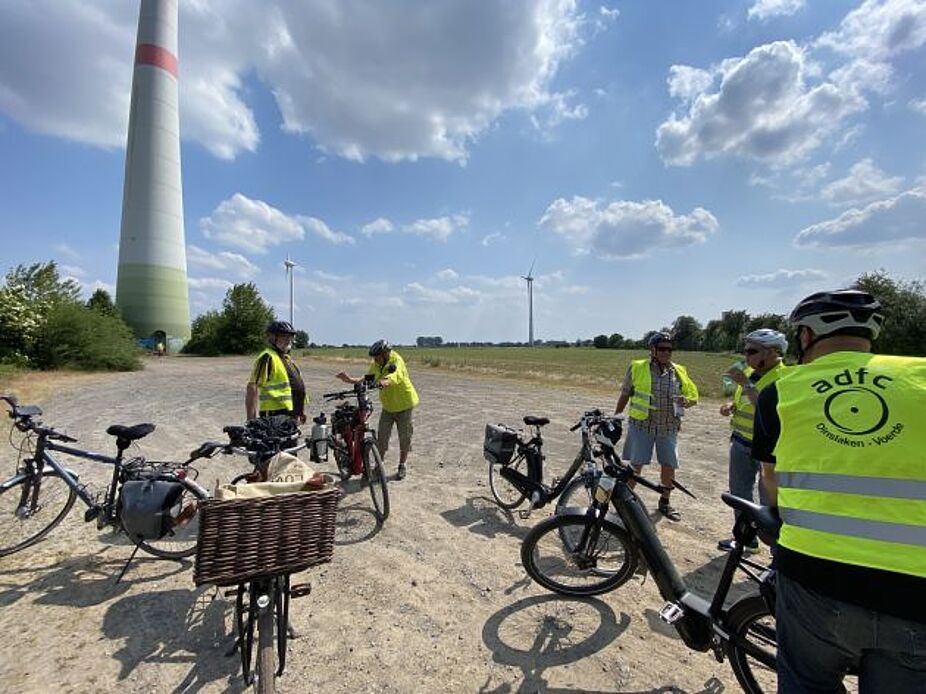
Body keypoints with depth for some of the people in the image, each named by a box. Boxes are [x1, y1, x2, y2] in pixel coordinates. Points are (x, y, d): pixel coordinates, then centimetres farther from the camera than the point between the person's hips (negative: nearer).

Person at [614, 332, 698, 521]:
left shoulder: (679, 372, 4)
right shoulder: (637, 368, -5)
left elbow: (693, 395, 10)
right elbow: (625, 395, 4)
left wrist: (686, 401, -14)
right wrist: (615, 418, 6)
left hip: (669, 427, 3)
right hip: (641, 425, -3)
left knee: (669, 465, 8)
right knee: (636, 464, -1)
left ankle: (665, 502, 29)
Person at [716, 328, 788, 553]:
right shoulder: (749, 373, 7)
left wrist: (746, 384, -29)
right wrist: (730, 406, 0)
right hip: (741, 443, 8)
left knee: (769, 501, -3)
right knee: (738, 492, 17)